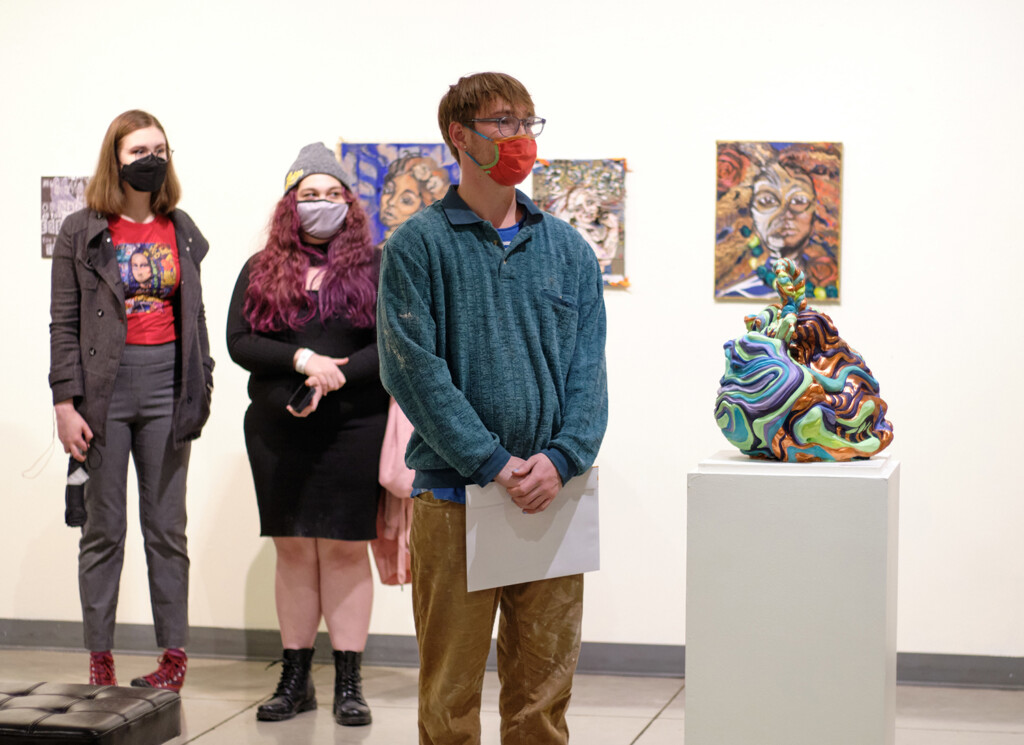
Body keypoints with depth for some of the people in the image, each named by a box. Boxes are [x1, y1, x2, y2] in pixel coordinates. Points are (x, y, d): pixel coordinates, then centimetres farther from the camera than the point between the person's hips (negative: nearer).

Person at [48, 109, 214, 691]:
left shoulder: (180, 230, 11)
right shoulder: (83, 232, 1)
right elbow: (64, 323, -1)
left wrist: (201, 389, 8)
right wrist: (66, 403, -8)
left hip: (167, 385, 2)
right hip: (106, 388, -2)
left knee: (167, 527, 6)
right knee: (105, 528, 2)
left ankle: (175, 653, 12)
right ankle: (100, 659, 8)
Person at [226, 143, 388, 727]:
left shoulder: (375, 267, 4)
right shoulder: (261, 271, 10)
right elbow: (239, 342, 1)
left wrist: (334, 377, -17)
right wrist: (302, 359, -14)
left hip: (354, 430, -2)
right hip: (277, 431, 2)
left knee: (345, 549, -2)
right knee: (293, 549, 6)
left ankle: (350, 683, 4)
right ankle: (296, 679, 14)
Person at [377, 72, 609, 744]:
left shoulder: (568, 249, 12)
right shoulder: (420, 245, -1)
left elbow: (588, 369, 7)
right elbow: (414, 369, -9)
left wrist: (560, 459, -10)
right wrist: (493, 464, -15)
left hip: (551, 498, 4)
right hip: (454, 496, -3)